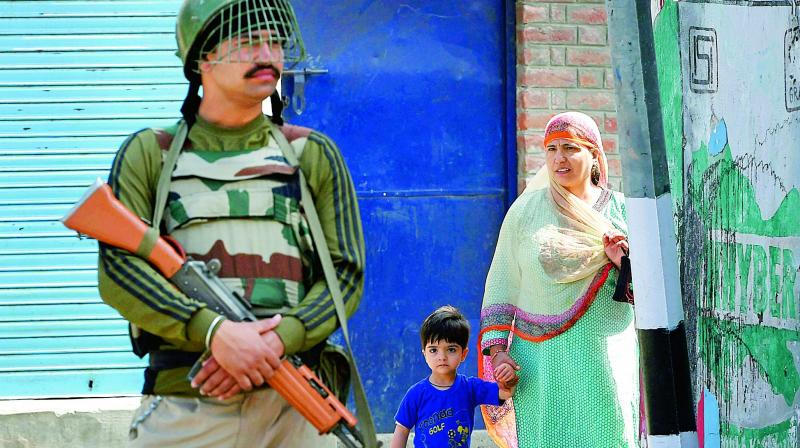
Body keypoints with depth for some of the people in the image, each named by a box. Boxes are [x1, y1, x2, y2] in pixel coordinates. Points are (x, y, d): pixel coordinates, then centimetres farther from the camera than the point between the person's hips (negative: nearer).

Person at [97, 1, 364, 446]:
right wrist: (213, 330, -18)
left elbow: (347, 272, 7)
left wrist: (278, 339, -12)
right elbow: (118, 268, -3)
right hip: (183, 405, -1)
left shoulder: (314, 155, 15)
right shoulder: (148, 154, 10)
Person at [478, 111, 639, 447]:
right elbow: (501, 285, 9)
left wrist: (626, 264, -12)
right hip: (541, 362, 0)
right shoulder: (525, 210, 8)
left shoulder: (619, 209, 8)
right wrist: (497, 351, -1)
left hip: (605, 356, 0)